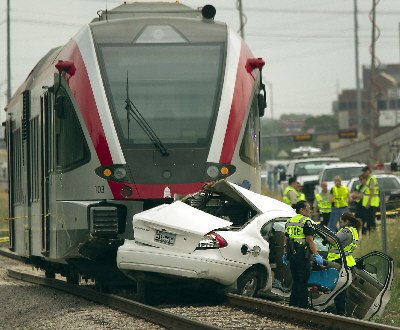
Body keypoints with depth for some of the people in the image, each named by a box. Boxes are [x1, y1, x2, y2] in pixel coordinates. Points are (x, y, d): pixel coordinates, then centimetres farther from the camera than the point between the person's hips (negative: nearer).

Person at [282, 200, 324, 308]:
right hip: (303, 256, -8)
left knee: (296, 281, 16)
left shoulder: (290, 222, 14)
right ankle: (302, 305, -3)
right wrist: (316, 255, -17)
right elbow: (309, 240, -17)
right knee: (303, 283, -3)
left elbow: (286, 239, 19)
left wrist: (286, 254, 26)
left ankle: (292, 305, 19)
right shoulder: (307, 222, -11)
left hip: (292, 255, 8)